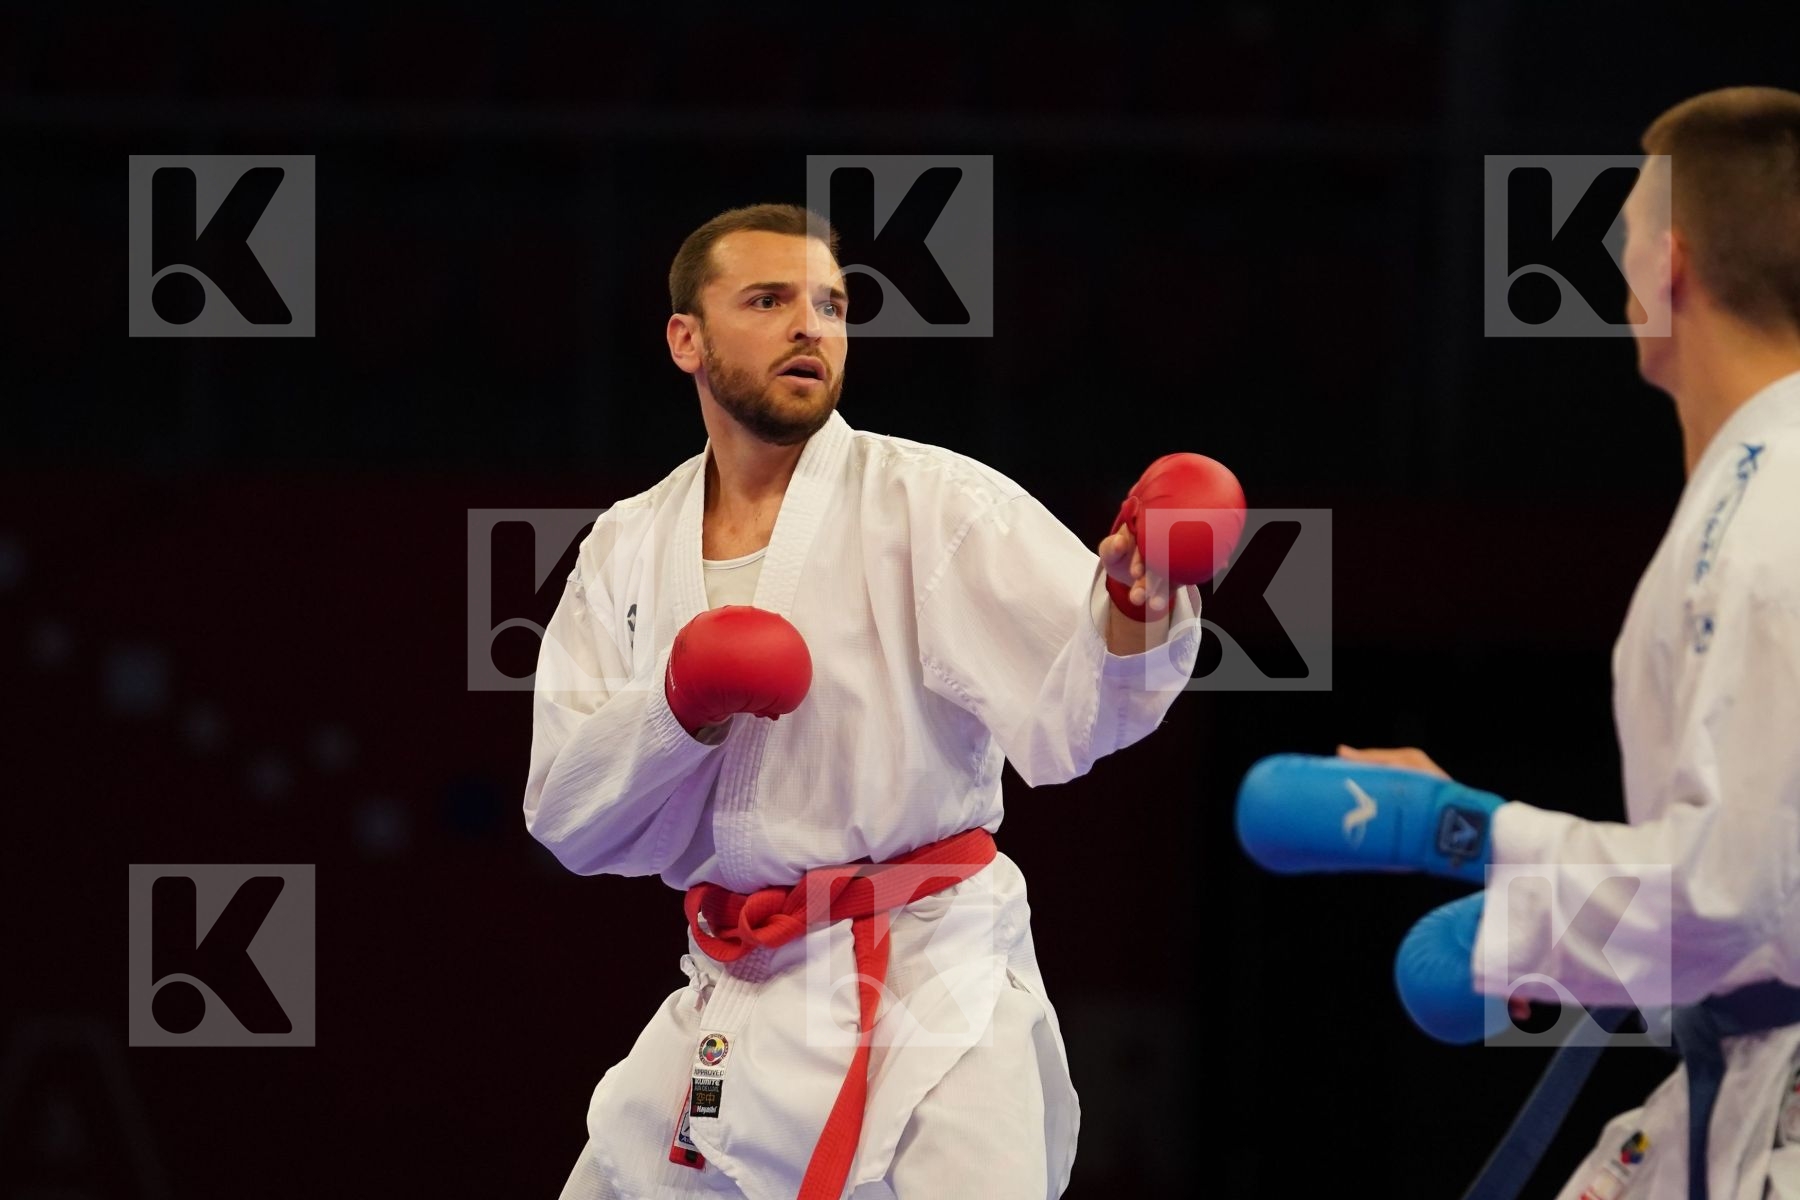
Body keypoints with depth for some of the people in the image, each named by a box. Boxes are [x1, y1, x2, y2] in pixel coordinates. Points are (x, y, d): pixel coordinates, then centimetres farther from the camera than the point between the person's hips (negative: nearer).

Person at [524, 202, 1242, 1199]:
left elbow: (1076, 711, -19)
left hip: (928, 996, -4)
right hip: (726, 1009, 5)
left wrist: (1137, 601, -40)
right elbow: (568, 818, 3)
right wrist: (681, 709, -16)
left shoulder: (933, 502, -6)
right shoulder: (627, 551, 7)